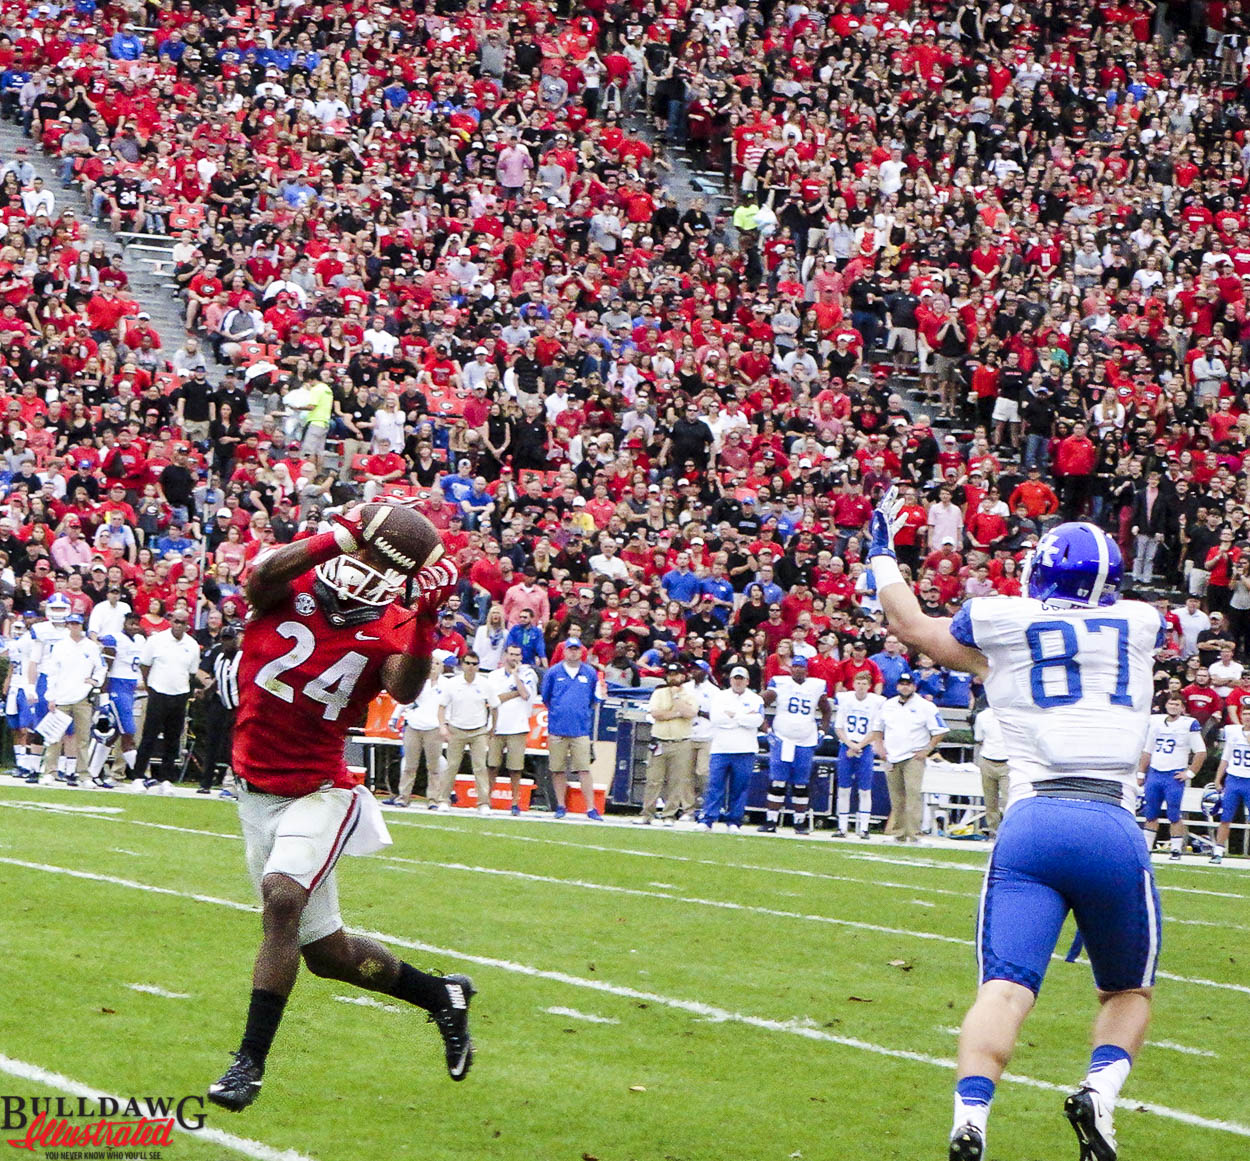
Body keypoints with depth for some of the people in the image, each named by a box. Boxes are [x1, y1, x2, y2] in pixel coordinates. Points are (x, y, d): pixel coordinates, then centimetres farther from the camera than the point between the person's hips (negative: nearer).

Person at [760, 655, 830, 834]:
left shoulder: (817, 686, 6)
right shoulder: (779, 683, -2)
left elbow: (826, 711, 18)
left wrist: (822, 731, 7)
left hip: (806, 744, 2)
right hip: (781, 740, -2)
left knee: (801, 785, 4)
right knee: (777, 783, -6)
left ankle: (800, 822, 10)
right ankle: (771, 821, -5)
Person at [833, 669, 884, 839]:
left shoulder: (877, 702, -3)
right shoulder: (843, 699, 3)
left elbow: (876, 731, -2)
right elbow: (838, 728, 4)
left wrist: (858, 746, -9)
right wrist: (851, 745, -9)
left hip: (865, 748, -2)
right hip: (846, 747, 2)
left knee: (865, 790, -3)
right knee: (843, 789, 1)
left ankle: (863, 828, 1)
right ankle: (842, 827, 7)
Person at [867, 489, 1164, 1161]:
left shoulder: (1003, 624, 12)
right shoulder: (1140, 625, 15)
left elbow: (911, 625, 30)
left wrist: (881, 551, 45)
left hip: (1030, 822, 0)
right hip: (1114, 825, 1)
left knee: (1005, 989, -7)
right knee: (1127, 991, 18)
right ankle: (1100, 1089, -9)